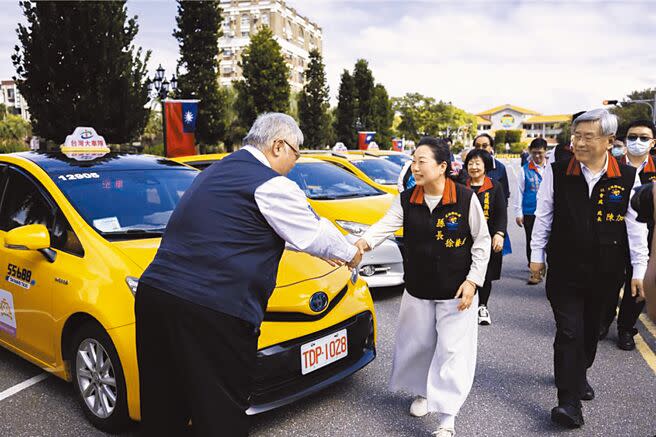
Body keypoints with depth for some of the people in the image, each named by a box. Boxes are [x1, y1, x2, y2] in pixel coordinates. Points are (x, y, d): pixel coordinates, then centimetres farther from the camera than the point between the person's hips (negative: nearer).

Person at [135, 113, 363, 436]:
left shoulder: (219, 170, 21)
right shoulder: (271, 185, -8)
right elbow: (314, 234, 3)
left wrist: (321, 250, 36)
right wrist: (351, 254, 24)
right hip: (210, 312, -9)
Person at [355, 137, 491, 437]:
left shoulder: (466, 198, -11)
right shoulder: (406, 200, -3)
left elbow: (481, 241, -4)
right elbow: (386, 224, -16)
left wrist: (473, 280, -10)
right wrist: (364, 242, -37)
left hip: (457, 291, -3)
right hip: (418, 289, 4)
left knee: (452, 351, -1)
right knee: (417, 345, 15)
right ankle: (423, 392, 42)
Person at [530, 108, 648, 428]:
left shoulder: (628, 177, -4)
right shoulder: (557, 173, -6)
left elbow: (636, 226, 0)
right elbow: (543, 216, 2)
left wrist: (639, 270, 0)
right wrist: (537, 255, 4)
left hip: (605, 273, 2)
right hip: (564, 270, -2)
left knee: (590, 330, 18)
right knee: (569, 333, -4)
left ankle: (578, 374, 43)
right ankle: (569, 402, 3)